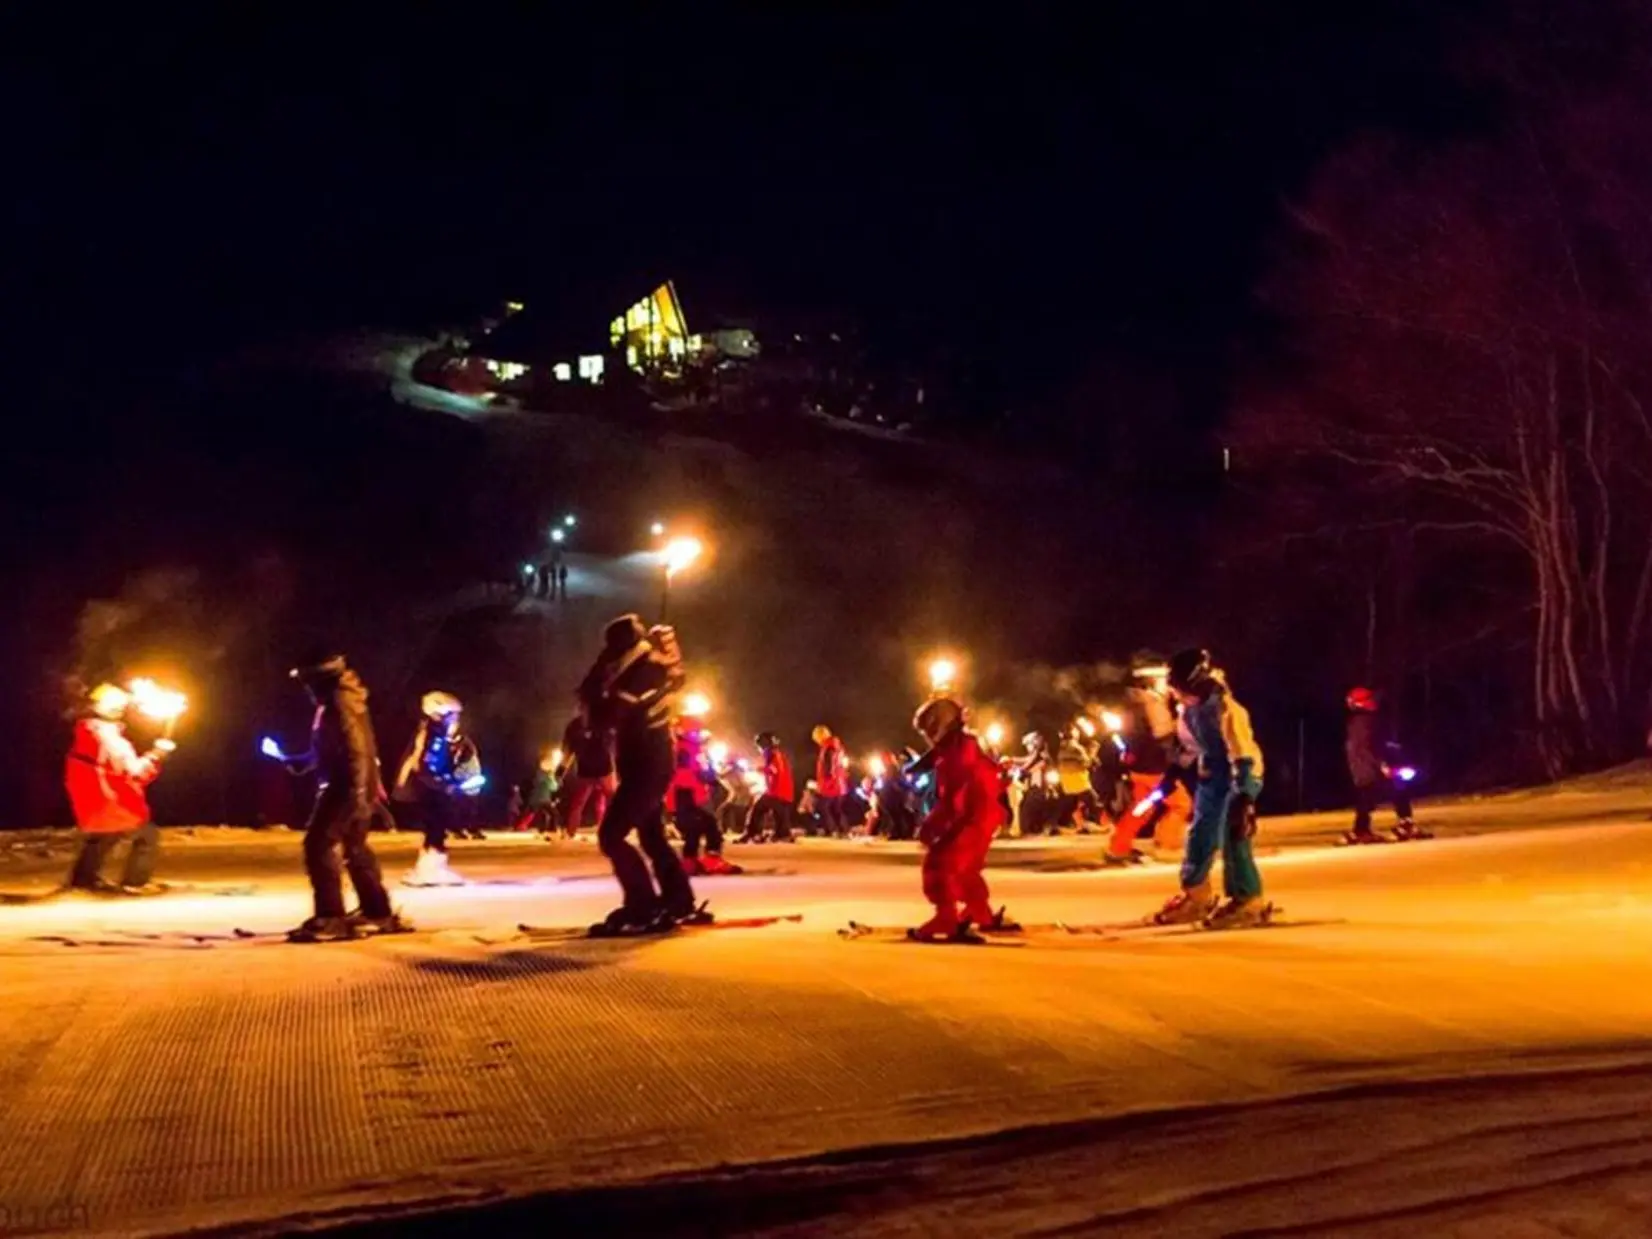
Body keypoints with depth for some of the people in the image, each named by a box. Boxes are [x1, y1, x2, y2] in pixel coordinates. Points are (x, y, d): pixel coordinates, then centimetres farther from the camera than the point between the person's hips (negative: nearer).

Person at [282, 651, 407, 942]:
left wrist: (356, 790, -29)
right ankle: (378, 913, 24)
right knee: (355, 848, 17)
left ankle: (329, 918, -16)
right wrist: (301, 762, 25)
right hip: (349, 786, 11)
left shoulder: (340, 702, -16)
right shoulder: (335, 702, 17)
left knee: (319, 845, -13)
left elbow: (355, 749, -24)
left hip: (346, 787, -11)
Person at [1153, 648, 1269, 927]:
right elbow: (1189, 744, 16)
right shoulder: (1191, 707, -2)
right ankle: (1195, 895, 22)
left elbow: (1242, 756, -29)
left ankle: (1248, 901, -3)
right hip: (1212, 774, 9)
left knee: (1233, 837, -12)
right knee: (1201, 834, 11)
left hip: (1239, 775, -9)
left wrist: (1244, 798, -33)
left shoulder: (1225, 709, -28)